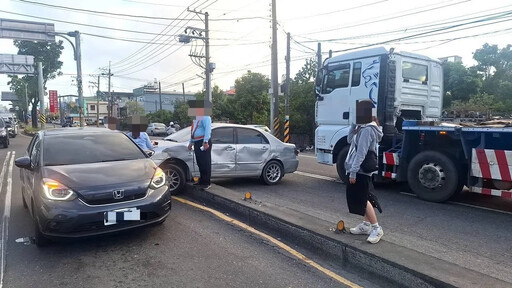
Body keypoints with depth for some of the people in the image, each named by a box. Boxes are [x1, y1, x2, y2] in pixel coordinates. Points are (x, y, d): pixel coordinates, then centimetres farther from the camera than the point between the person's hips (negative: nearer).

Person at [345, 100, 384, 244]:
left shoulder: (367, 129, -20)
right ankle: (366, 225, 25)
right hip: (361, 169, 10)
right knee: (363, 198, 15)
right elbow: (350, 140, 16)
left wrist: (353, 172, -22)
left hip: (361, 170, -10)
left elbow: (361, 153, -23)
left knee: (362, 200, -5)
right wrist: (353, 124, 5)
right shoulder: (362, 127, 11)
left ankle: (376, 228, 4)